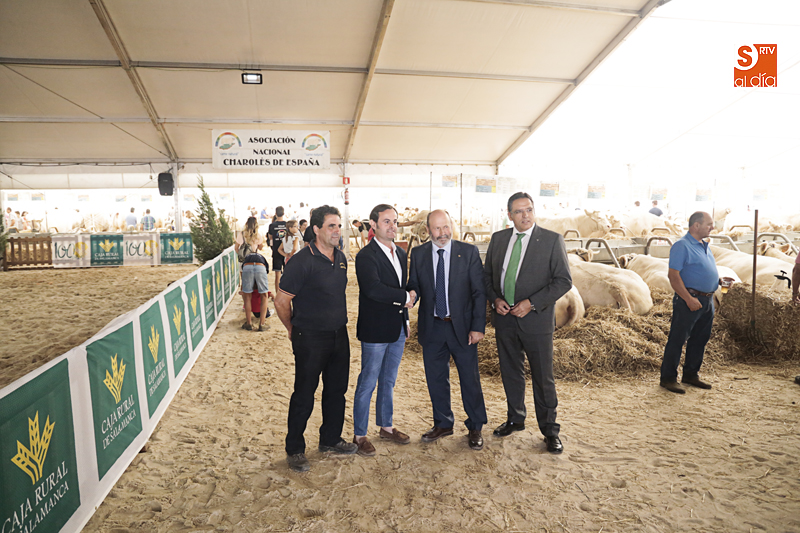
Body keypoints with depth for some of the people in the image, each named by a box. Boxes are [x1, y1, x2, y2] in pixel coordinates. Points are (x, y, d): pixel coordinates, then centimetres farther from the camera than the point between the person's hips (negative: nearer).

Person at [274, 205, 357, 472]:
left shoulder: (340, 258, 6)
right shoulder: (302, 261, -17)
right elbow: (281, 301, -12)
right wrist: (294, 330, 0)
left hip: (339, 336, 7)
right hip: (310, 340, -7)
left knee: (336, 390, 17)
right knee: (304, 395, 5)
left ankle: (330, 439, 36)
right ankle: (295, 450, 23)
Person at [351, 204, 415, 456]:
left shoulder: (401, 254, 10)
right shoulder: (366, 256, -15)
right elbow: (373, 289, -29)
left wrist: (406, 321, 4)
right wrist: (406, 297, -19)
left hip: (398, 330, 7)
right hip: (375, 330, -7)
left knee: (388, 382, 19)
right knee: (367, 384, 4)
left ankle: (386, 426, 35)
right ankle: (359, 435, 18)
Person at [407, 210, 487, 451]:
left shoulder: (469, 252, -4)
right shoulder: (418, 254, 2)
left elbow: (479, 292, -5)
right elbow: (414, 286, 5)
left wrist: (478, 327, -11)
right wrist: (410, 295, -21)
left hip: (462, 326, -2)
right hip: (432, 327, 2)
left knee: (470, 379, 9)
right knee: (435, 378, 14)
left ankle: (475, 428, 28)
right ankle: (443, 423, 34)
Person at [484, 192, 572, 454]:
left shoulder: (552, 240, -5)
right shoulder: (498, 238, 7)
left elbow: (563, 280, -8)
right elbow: (487, 274, 13)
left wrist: (531, 303, -16)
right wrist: (495, 299, -5)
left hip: (536, 318, -4)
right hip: (504, 317, 4)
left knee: (543, 377, 4)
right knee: (510, 373, 16)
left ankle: (549, 430, 22)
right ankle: (515, 419, 35)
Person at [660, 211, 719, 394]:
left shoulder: (704, 246, 17)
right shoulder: (682, 245, -11)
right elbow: (673, 275, -18)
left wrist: (719, 280, 10)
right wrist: (689, 299, -23)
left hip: (707, 301, 9)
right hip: (690, 300, -9)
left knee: (699, 339, 14)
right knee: (677, 339, -3)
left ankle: (691, 374, 26)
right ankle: (668, 378, 4)